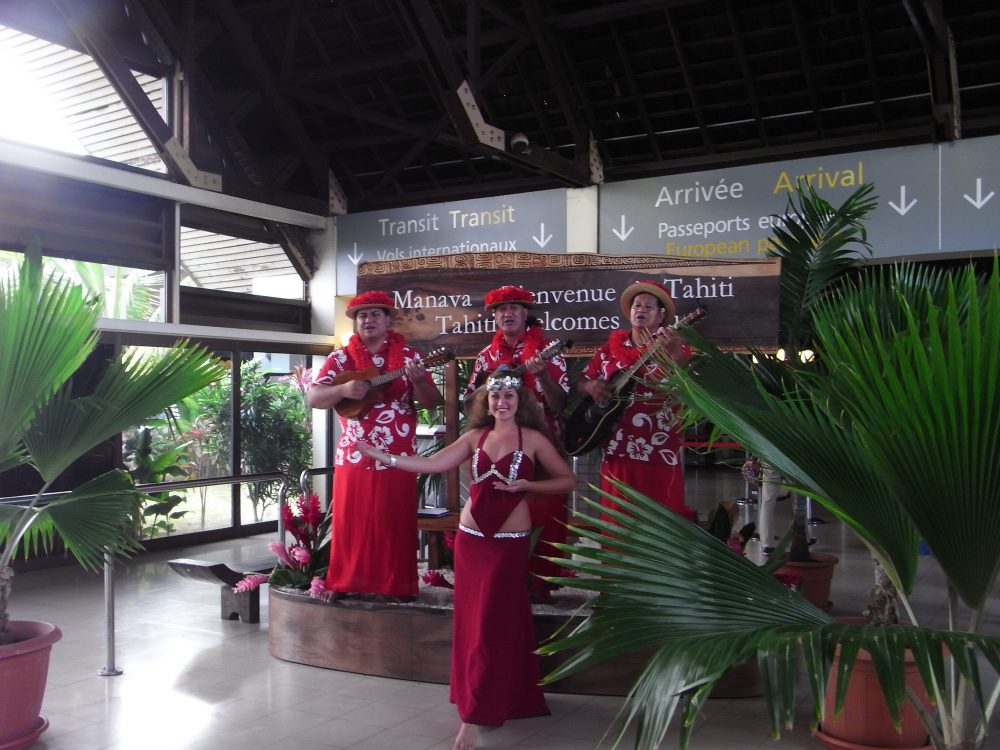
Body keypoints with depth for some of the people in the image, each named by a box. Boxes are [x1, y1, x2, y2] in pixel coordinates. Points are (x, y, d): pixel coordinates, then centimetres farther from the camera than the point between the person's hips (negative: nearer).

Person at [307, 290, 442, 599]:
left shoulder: (408, 355, 4)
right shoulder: (341, 358, 5)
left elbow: (432, 402, -1)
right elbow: (313, 398, -2)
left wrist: (418, 382, -22)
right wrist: (343, 390, -20)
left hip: (398, 457, -1)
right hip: (353, 457, 1)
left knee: (396, 524, 4)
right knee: (350, 522, 6)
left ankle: (397, 584, 15)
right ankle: (345, 582, 19)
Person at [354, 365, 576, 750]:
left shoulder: (532, 438, -3)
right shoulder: (475, 436, 7)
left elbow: (568, 480, 0)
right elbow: (433, 463, -1)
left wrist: (526, 485, -13)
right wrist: (382, 456, -8)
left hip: (510, 541, -4)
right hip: (470, 537, 4)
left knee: (493, 624, -3)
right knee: (470, 620, 9)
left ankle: (474, 715, 2)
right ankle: (487, 699, 26)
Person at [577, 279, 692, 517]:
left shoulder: (674, 347, 0)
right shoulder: (609, 349, 12)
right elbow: (581, 382, 18)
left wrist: (675, 354, -32)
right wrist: (591, 386, -4)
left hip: (659, 453, -4)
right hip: (616, 451, 4)